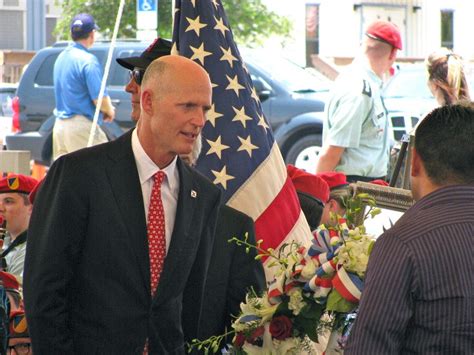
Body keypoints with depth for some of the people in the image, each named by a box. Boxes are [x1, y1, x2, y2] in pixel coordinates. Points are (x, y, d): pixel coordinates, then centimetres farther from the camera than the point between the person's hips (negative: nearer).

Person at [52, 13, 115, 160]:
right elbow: (99, 98, -17)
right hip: (82, 126, -8)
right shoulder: (88, 60, -13)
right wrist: (109, 112, 4)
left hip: (59, 124, 8)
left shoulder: (61, 57, 13)